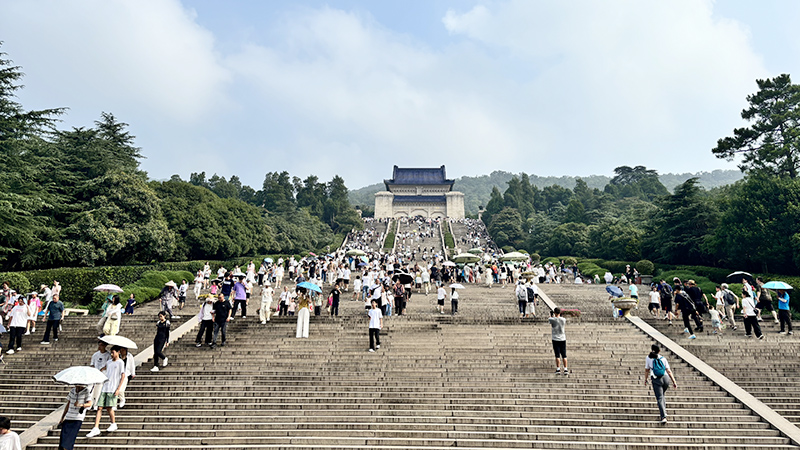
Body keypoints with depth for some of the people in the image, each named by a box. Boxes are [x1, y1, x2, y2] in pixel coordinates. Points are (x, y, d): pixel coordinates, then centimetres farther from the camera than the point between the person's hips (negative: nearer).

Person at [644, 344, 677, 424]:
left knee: (659, 398, -4)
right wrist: (674, 381, 4)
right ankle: (663, 410, 31)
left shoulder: (648, 358, 6)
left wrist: (646, 379, 22)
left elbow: (647, 370, 10)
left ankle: (663, 417, -15)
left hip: (656, 380, -3)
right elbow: (669, 371, 3)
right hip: (665, 378, 3)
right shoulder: (663, 358, 10)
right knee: (662, 395, 27)